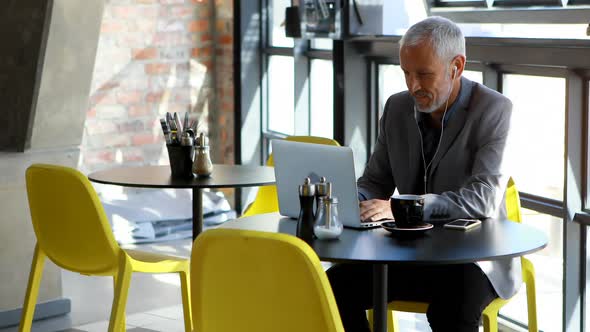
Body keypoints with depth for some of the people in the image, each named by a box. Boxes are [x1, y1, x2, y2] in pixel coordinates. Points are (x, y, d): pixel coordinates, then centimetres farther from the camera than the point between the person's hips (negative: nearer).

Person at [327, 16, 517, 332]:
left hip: (473, 257, -5)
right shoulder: (397, 107, 4)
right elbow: (375, 181, 12)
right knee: (334, 286, -19)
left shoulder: (493, 110, -12)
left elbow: (483, 198, -22)